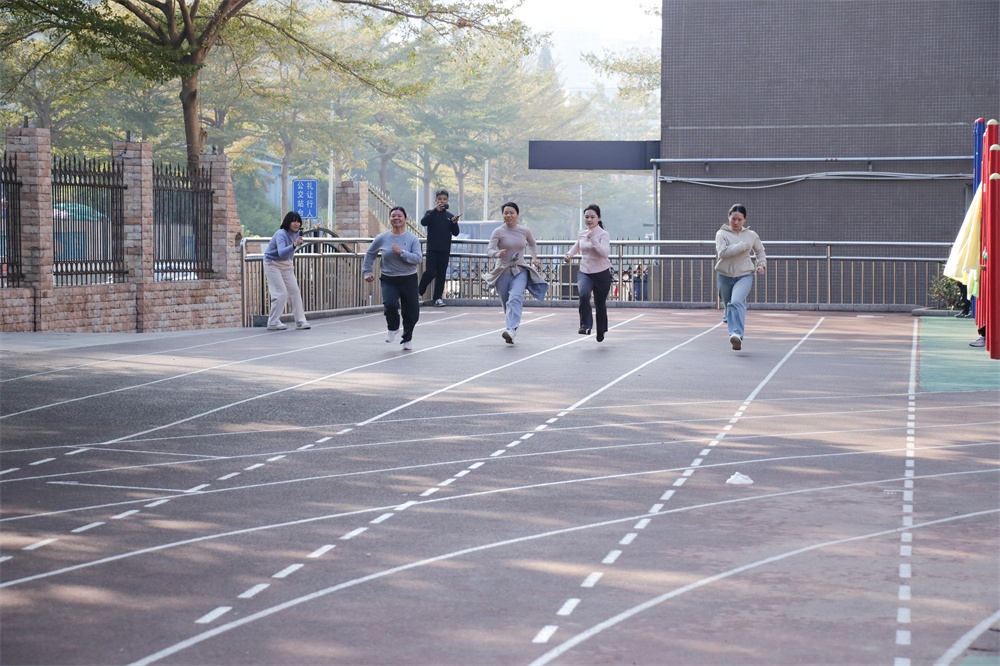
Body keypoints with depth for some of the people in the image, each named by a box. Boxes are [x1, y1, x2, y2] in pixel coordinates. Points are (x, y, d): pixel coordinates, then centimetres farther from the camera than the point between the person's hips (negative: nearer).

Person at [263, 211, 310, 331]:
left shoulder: (296, 233, -3)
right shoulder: (281, 234, -28)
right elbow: (281, 252, -47)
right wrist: (294, 245, -60)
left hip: (286, 265, 8)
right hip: (273, 264, -8)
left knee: (295, 291, 3)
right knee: (281, 293, -14)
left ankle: (300, 321, 8)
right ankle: (273, 323, -4)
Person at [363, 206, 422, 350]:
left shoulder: (412, 239, -4)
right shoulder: (382, 238, 0)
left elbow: (418, 259, -16)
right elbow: (370, 254, 16)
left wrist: (401, 252, -23)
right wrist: (367, 272, 13)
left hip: (409, 280, 0)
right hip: (389, 280, 0)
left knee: (412, 312, 4)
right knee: (390, 304, -25)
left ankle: (407, 338, 34)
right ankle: (392, 328, 9)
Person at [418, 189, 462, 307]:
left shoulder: (450, 216, 11)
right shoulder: (431, 213, 4)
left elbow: (455, 233, 9)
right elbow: (423, 222, -17)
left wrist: (454, 223, -11)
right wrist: (436, 210, -22)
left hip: (445, 250, 3)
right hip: (432, 249, -3)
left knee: (441, 274, 3)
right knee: (430, 272, -11)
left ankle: (437, 297, 8)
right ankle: (418, 292, 9)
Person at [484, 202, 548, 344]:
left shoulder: (524, 230, 3)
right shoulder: (498, 232, -7)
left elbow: (533, 244, 24)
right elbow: (489, 251, -17)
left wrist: (534, 257, 9)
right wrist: (497, 254, -38)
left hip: (520, 270, 0)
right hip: (503, 271, 0)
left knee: (515, 298, -23)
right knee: (506, 303, 9)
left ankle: (511, 330, -35)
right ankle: (510, 328, 28)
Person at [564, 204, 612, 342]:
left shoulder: (603, 234, -11)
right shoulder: (582, 233, 5)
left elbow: (605, 253, -26)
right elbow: (578, 245, 27)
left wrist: (593, 239, -29)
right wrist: (570, 254, 8)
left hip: (602, 274, -3)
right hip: (584, 273, 3)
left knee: (600, 304, 10)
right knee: (583, 295, -29)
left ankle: (601, 330, 35)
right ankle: (585, 325, -21)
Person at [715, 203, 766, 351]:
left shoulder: (751, 235, 5)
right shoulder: (721, 234, -3)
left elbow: (760, 251, 25)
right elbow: (722, 252, -21)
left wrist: (761, 264, 9)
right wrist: (743, 246, -20)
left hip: (744, 276, -2)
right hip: (725, 276, 2)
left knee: (737, 302, -26)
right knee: (729, 306, 12)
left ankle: (737, 334, -37)